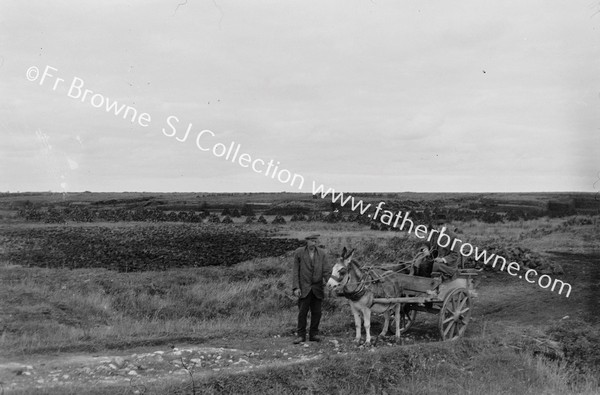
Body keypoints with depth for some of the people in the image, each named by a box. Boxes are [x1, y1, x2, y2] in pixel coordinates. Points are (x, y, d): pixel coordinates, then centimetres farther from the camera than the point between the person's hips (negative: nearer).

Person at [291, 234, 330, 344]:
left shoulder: (322, 253, 3)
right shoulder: (298, 253, -2)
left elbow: (326, 271, 2)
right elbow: (295, 271, -2)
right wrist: (296, 287, -10)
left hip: (317, 288, 2)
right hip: (304, 288, -2)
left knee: (317, 312, 6)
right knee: (302, 312, -1)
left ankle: (314, 334, 17)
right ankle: (301, 335, 8)